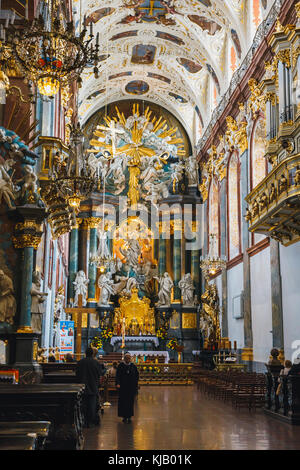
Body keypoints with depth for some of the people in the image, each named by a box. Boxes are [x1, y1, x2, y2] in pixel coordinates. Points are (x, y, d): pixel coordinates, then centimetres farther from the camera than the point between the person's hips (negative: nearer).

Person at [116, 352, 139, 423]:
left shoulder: (133, 366, 5)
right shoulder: (120, 366, 0)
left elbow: (136, 377, 8)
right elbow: (117, 375, -7)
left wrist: (136, 386, 0)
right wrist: (117, 383, -21)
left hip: (131, 387, 1)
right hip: (123, 387, -1)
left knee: (130, 401, 2)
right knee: (123, 401, 0)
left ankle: (129, 417, 11)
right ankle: (124, 416, 9)